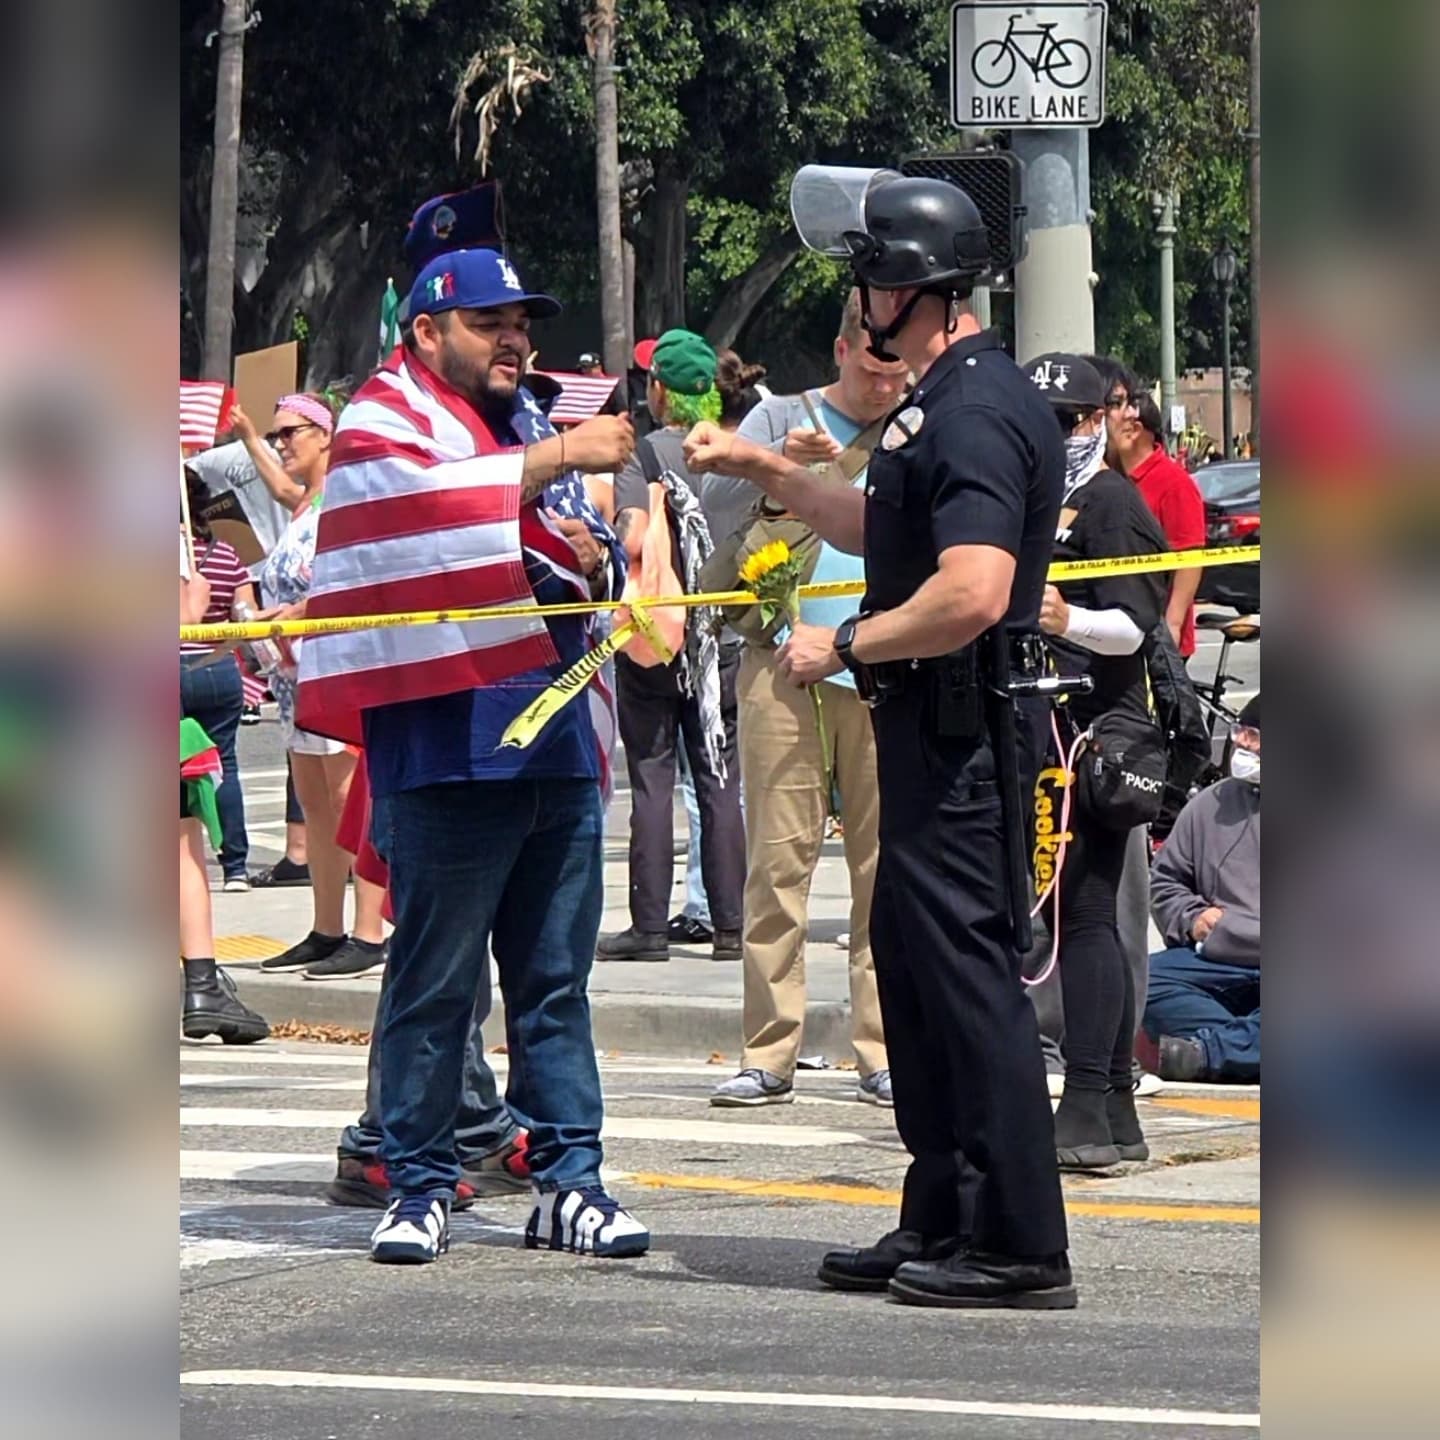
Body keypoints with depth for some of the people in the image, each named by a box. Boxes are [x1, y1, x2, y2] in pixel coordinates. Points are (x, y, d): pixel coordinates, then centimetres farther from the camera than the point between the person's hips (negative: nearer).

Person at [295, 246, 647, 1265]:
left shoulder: (530, 427, 21)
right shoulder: (381, 425, 0)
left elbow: (600, 565, 25)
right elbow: (434, 499, -21)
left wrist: (594, 559, 2)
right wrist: (559, 456, -17)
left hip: (558, 746, 7)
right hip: (447, 746, -7)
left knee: (557, 979, 8)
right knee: (435, 981, -3)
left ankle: (569, 1180, 10)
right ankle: (421, 1185, 3)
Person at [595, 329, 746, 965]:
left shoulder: (643, 455, -8)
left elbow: (634, 543, -21)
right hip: (724, 635, 4)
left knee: (651, 782, -1)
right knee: (721, 782, 7)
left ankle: (650, 924, -1)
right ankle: (730, 924, 6)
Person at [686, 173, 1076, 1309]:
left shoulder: (976, 413, -18)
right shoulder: (944, 402, 17)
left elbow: (971, 592, -29)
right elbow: (877, 529, 34)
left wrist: (844, 645, -18)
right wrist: (762, 469, 29)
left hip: (963, 731, -11)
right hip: (931, 726, 11)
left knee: (966, 964, -9)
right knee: (911, 958, 15)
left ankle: (1018, 1245, -8)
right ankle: (943, 1221, 22)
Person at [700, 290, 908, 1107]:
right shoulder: (782, 419, 12)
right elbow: (718, 510, 1)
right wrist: (779, 466, -15)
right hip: (784, 665, -1)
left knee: (885, 864, -1)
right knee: (778, 862, -3)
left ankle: (884, 1055, 3)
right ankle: (770, 1055, -1)